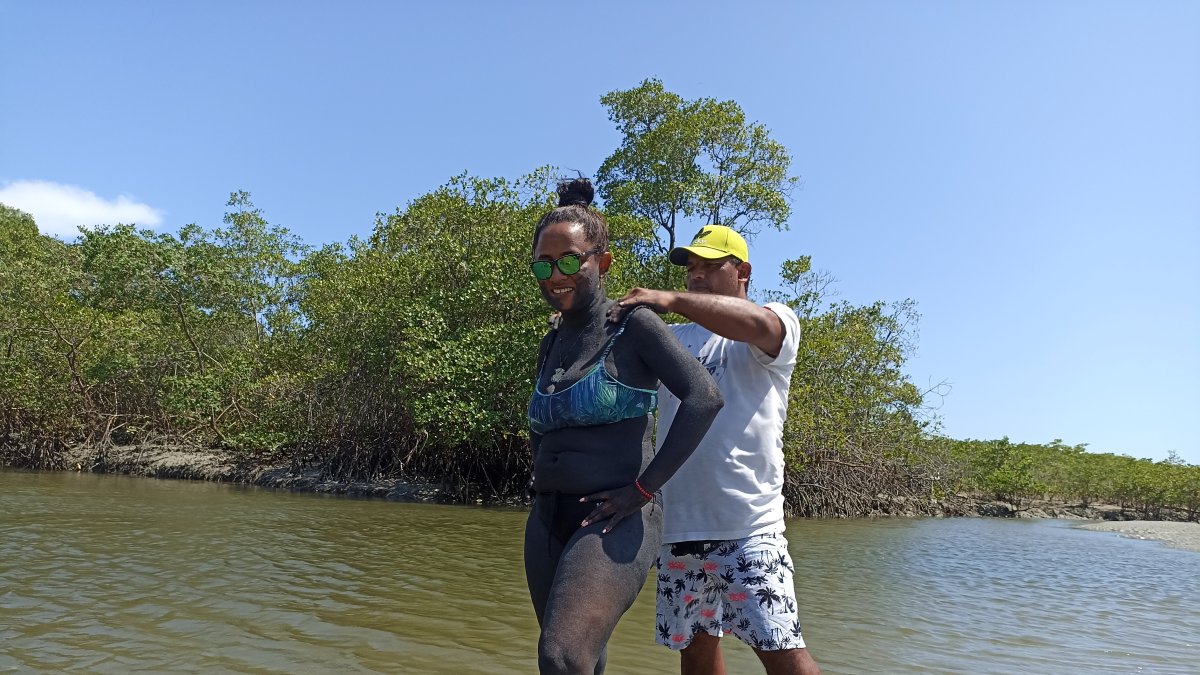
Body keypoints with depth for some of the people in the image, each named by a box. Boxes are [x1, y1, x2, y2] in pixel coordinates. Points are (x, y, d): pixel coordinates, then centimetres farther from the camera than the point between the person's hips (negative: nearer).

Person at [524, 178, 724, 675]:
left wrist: (644, 487, -19)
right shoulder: (551, 344, 13)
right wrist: (541, 476, 11)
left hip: (614, 522, -7)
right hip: (547, 521, 7)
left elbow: (703, 398, -19)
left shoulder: (633, 326, -6)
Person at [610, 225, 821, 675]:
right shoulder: (674, 339, 17)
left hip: (748, 526, -5)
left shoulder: (779, 323, 1)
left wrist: (671, 299, -27)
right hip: (679, 527, 5)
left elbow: (756, 323, -22)